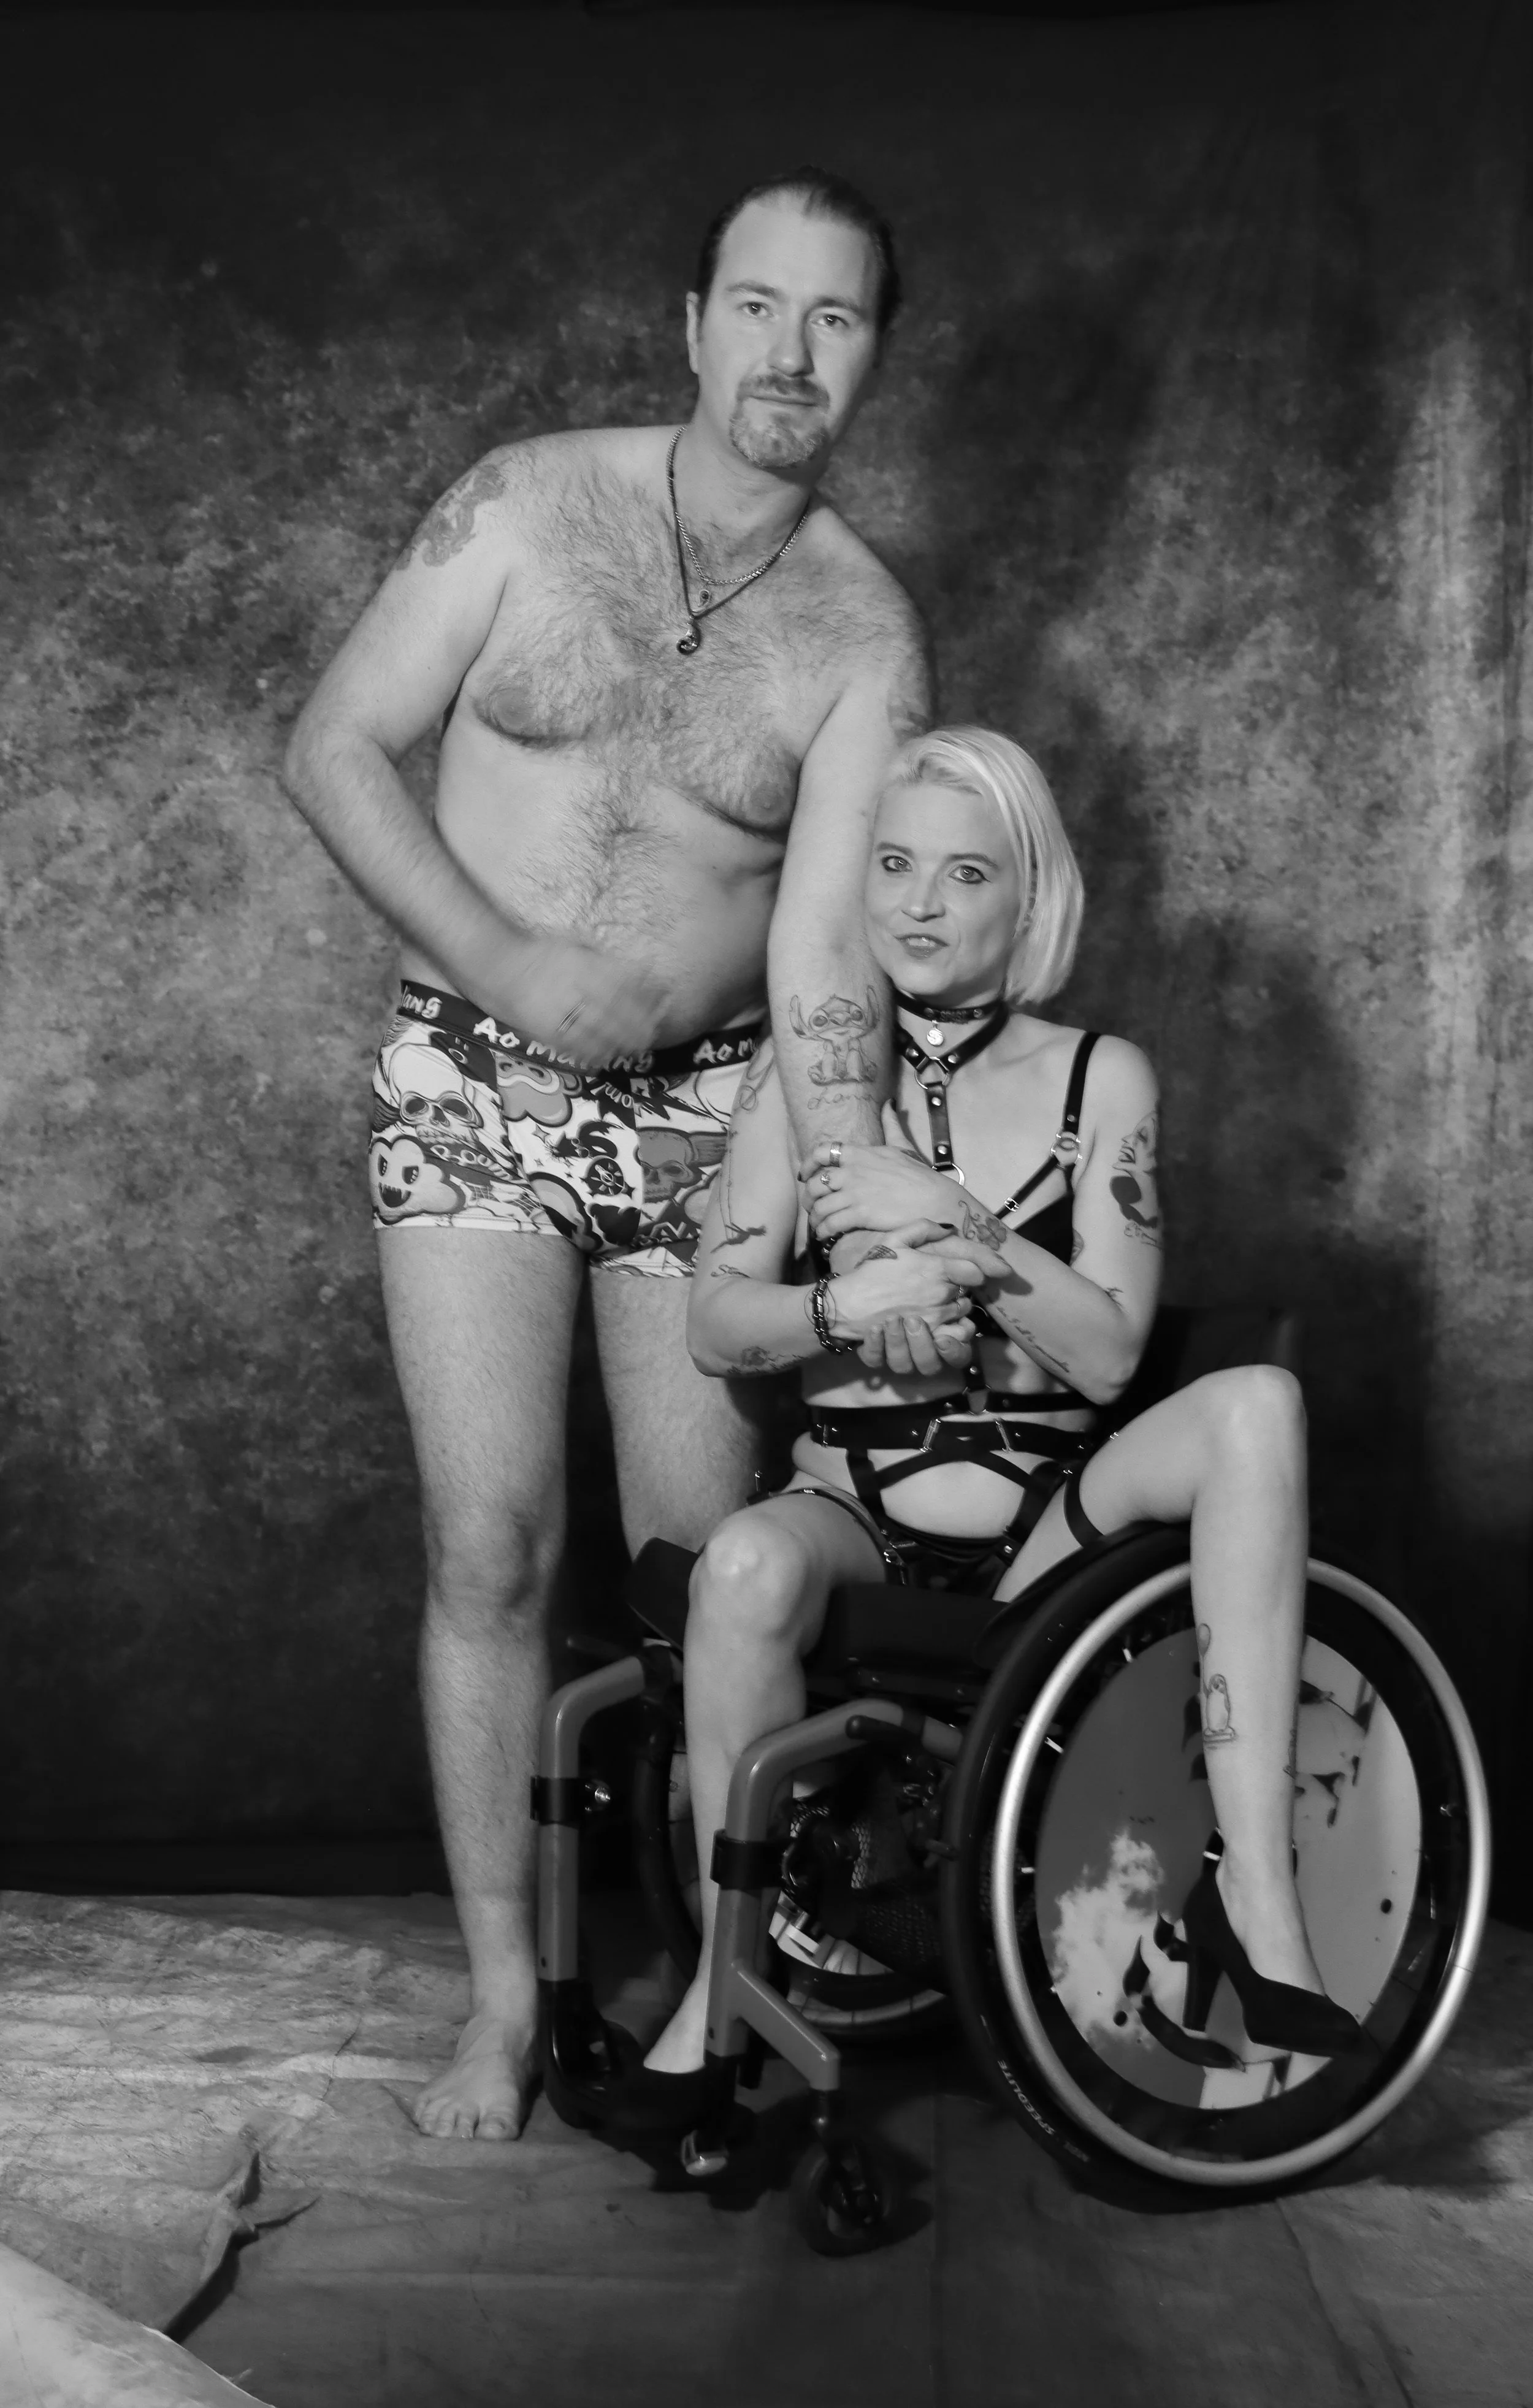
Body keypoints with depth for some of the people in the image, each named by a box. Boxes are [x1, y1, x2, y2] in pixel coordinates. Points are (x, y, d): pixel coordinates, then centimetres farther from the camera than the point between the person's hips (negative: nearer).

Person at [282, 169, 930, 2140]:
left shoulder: (864, 636, -3)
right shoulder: (524, 505, -2)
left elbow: (829, 948, -12)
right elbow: (334, 751, -1)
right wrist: (507, 959, -13)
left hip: (706, 1112, 1)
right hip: (475, 1085, 0)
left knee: (711, 1569, 1)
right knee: (491, 1551, -6)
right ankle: (502, 2002, 5)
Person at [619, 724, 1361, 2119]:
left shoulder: (1100, 1080, 4)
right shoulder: (805, 1075, 7)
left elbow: (1110, 1352, -5)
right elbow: (717, 1324, 1)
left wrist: (951, 1226, -17)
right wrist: (850, 1303, -20)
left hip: (1046, 1524, 1)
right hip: (856, 1510, 0)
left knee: (1255, 1406, -27)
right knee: (746, 1565, -36)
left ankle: (1254, 1889, -29)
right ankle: (732, 1979, -16)